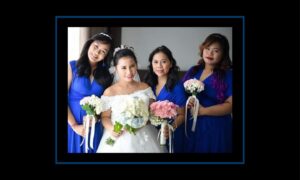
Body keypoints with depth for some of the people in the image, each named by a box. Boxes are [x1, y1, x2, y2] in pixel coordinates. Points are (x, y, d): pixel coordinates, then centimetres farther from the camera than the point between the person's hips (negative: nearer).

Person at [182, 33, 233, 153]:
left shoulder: (228, 76, -5)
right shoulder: (193, 71, 9)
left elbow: (230, 105, -13)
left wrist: (203, 111, -18)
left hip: (215, 128, -4)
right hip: (191, 126, 4)